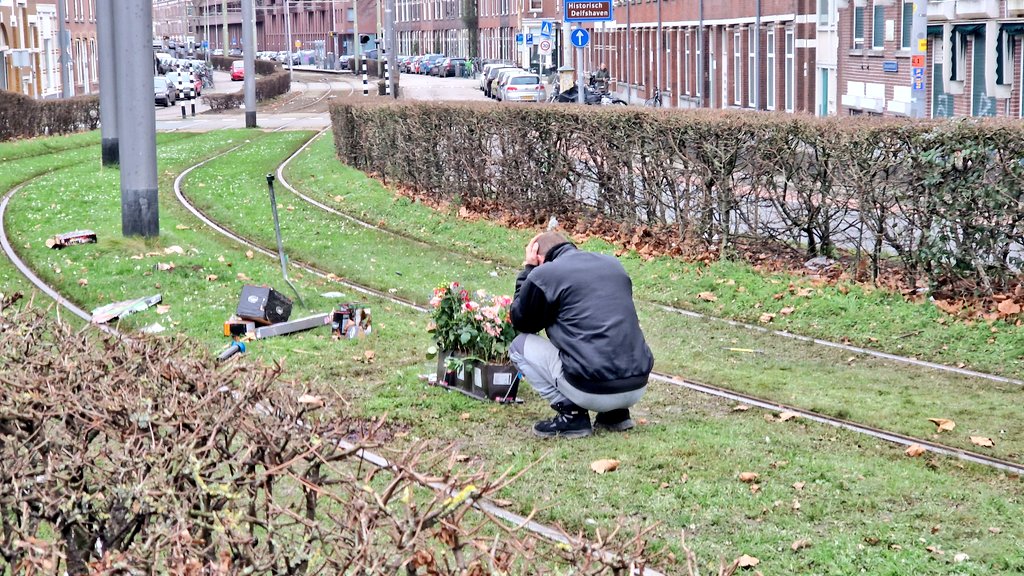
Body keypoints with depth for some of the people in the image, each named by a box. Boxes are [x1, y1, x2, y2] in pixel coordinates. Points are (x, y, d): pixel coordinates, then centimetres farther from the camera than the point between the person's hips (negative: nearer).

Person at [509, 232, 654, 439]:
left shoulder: (544, 275, -3)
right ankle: (616, 413, 20)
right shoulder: (613, 263, 16)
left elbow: (520, 322, 14)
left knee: (519, 346, 14)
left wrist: (528, 269, 21)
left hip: (593, 392, -6)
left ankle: (571, 414, 3)